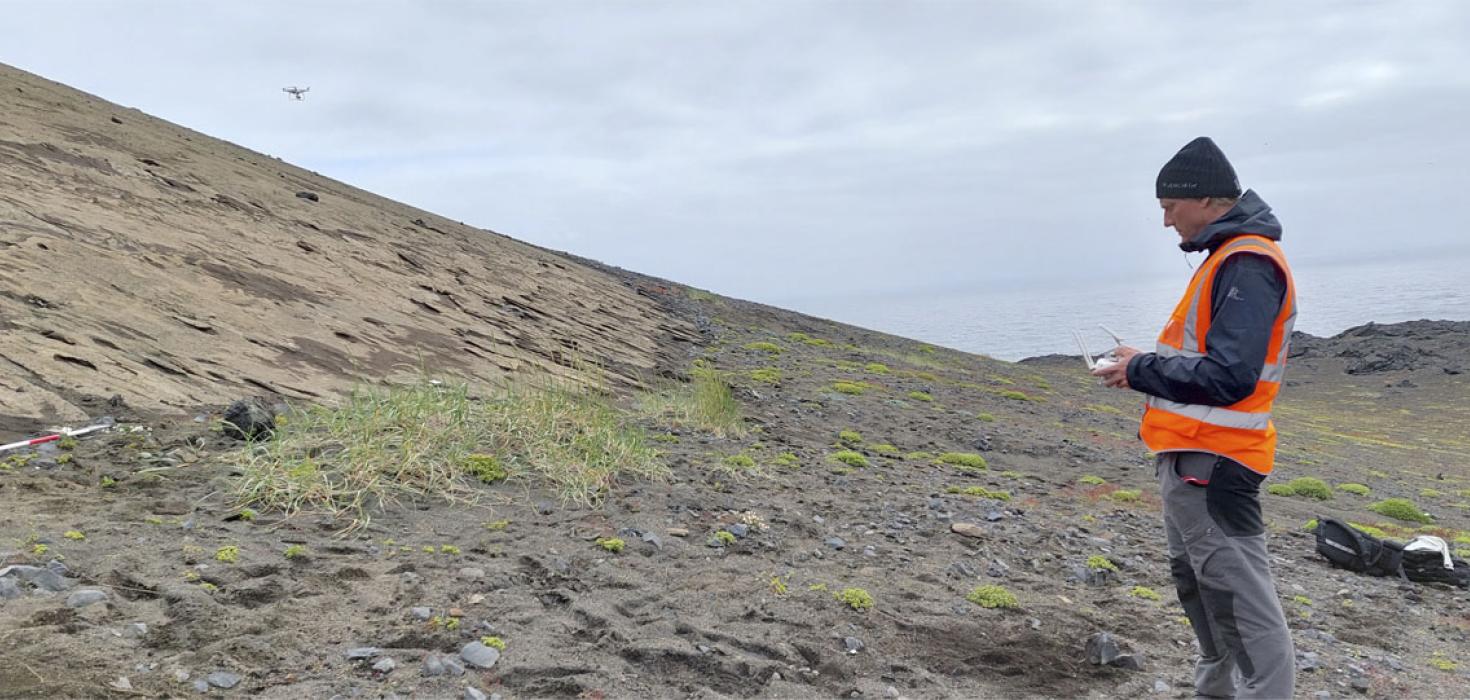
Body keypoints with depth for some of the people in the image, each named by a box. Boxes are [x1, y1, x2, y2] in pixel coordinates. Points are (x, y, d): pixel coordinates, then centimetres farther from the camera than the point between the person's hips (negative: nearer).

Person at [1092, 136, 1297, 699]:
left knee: (1241, 600, -6)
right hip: (1192, 456, 11)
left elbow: (1227, 376, -25)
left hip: (1209, 463, -11)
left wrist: (1142, 370, -13)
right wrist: (1146, 366, 6)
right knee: (1196, 580, 21)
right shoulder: (1230, 258, 14)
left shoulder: (1248, 264, -18)